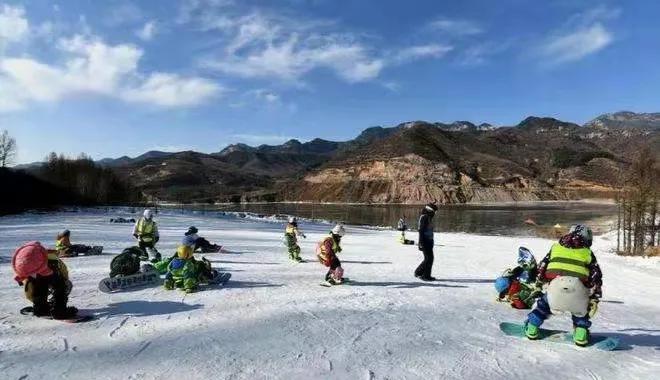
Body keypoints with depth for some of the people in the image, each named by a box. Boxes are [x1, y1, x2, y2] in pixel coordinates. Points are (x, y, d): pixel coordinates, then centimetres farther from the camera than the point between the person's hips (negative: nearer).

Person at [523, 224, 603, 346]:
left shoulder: (556, 247, 26)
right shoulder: (587, 253, 22)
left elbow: (542, 268, 25)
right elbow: (596, 276, 19)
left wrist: (538, 286, 35)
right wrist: (594, 299, 22)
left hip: (555, 285, 0)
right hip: (577, 287, 0)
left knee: (544, 304, 27)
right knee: (580, 309, 31)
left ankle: (532, 328, 25)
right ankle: (581, 333, 21)